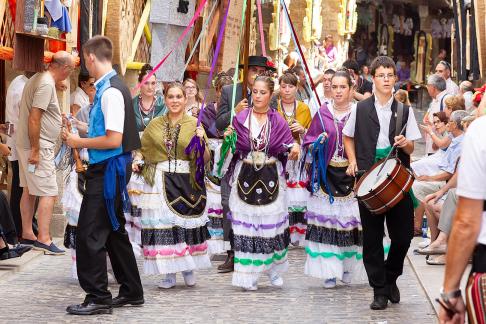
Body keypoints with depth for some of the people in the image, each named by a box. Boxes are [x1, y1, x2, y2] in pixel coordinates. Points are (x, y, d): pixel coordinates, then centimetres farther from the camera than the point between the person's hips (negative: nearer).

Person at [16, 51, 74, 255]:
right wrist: (35, 151, -23)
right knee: (49, 193, -9)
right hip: (38, 146, -10)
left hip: (28, 145, 10)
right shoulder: (47, 84, -19)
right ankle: (43, 239, -11)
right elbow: (34, 119, -24)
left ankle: (27, 234, 21)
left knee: (29, 190, 15)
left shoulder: (38, 79, 12)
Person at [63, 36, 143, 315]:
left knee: (90, 234, -6)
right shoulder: (113, 87, 11)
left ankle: (98, 298, -2)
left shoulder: (110, 91, -19)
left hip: (108, 169, -10)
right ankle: (131, 292, 26)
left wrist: (79, 142, -12)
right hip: (110, 168, 10)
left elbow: (113, 140, -23)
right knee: (114, 231, 18)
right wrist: (81, 136, 14)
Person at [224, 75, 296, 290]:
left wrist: (294, 149, -18)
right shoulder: (241, 118, 4)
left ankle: (274, 269, 21)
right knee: (245, 226, -2)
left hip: (271, 178, 0)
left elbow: (288, 149, 4)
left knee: (272, 224, 2)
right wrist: (228, 139, -15)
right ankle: (248, 276, 3)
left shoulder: (278, 121, 4)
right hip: (245, 176, 0)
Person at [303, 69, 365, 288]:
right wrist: (317, 144, -7)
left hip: (352, 173, -1)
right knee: (326, 220, -3)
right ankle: (329, 271, 1)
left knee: (350, 220, 0)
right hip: (327, 174, 1)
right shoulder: (322, 114, 7)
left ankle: (348, 268, 14)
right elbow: (309, 141, 12)